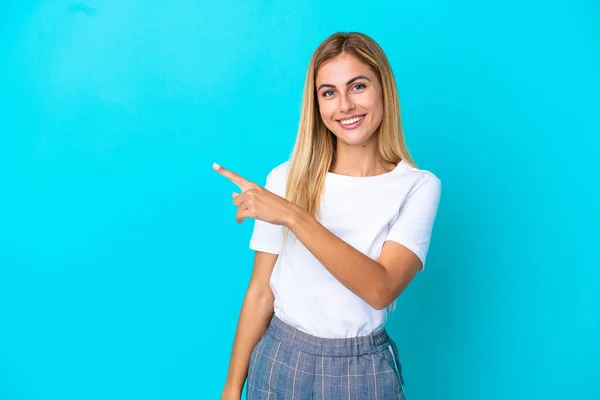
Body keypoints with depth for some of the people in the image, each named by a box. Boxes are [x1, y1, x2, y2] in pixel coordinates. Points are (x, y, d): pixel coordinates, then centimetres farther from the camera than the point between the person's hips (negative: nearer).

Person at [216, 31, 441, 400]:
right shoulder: (286, 179, -6)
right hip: (280, 363, 1)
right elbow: (261, 291, -3)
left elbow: (380, 289, -22)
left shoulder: (418, 187, -9)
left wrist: (293, 216, -26)